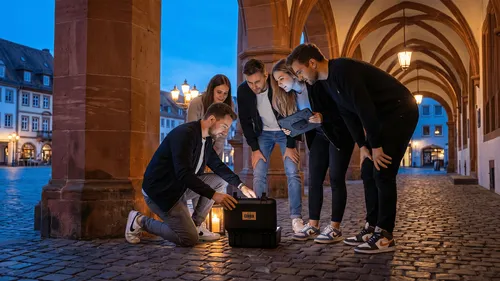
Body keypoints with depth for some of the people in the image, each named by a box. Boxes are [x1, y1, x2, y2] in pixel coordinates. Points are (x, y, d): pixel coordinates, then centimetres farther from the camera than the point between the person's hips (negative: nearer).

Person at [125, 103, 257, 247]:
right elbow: (184, 174, -33)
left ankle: (196, 224, 9)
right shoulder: (185, 134, -24)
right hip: (159, 190, -9)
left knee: (221, 179, 4)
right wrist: (214, 195, -35)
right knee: (190, 239, -11)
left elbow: (218, 166, 15)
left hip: (180, 186, 9)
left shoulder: (206, 139, 4)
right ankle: (140, 221, 3)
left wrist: (241, 186, 5)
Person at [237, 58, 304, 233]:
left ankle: (296, 218, -4)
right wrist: (255, 149, -10)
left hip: (285, 131, -2)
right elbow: (245, 122, -7)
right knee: (258, 175, -6)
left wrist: (290, 146, -16)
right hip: (263, 132, 3)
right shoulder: (243, 91, -18)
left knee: (292, 173, -11)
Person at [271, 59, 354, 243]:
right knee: (314, 180, 3)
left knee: (336, 179, -8)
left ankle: (335, 228, -2)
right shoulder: (289, 95, 1)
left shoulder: (316, 86, -22)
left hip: (339, 133, -7)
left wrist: (322, 117, -36)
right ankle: (313, 226, 9)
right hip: (318, 136, 8)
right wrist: (290, 130, -12)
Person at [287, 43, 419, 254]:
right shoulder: (328, 81, 6)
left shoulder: (343, 70, -24)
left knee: (383, 173, -11)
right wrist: (362, 146, 4)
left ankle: (385, 237, -4)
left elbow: (365, 108, -27)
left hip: (400, 112, -10)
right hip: (383, 116, 10)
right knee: (368, 173, 8)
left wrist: (376, 146, -21)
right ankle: (372, 228, 15)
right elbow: (348, 113, 10)